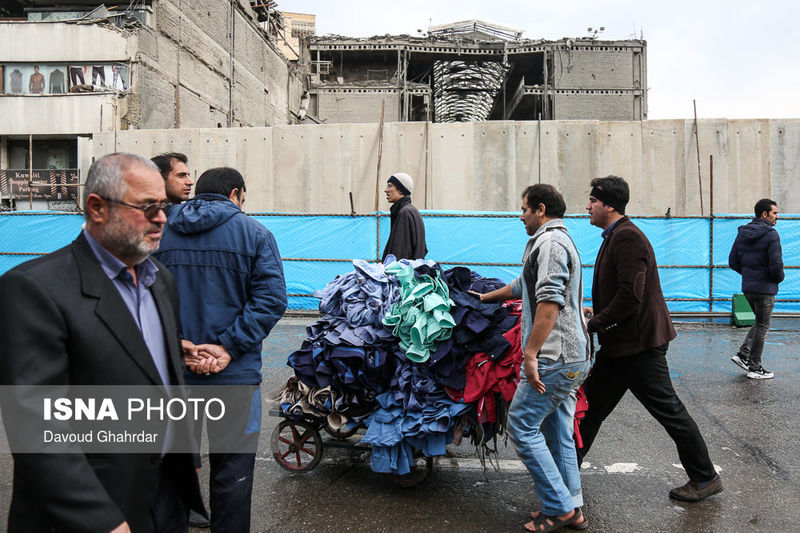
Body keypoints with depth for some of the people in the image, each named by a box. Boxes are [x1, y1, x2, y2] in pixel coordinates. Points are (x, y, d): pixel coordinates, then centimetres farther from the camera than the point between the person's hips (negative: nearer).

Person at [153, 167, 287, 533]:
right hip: (233, 372, -4)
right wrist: (228, 347, -15)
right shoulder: (254, 234, -4)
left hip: (172, 370, 4)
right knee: (232, 469, 7)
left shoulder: (161, 234, 6)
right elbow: (270, 298, -14)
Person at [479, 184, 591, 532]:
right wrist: (486, 297, 46)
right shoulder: (558, 241, 23)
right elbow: (524, 285, 36)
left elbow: (549, 302, -23)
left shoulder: (550, 242, -11)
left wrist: (530, 353, -23)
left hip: (554, 359, -10)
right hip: (572, 358, 10)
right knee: (558, 432, 14)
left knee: (522, 426, -4)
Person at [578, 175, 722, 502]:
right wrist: (597, 313, 10)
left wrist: (595, 323, -18)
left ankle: (705, 478, 19)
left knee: (668, 411, 3)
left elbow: (631, 295, -26)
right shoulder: (615, 236, 13)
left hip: (638, 344, -10)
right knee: (592, 404, 15)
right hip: (618, 344, 10)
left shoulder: (628, 237, -19)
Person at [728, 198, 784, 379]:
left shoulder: (742, 233, 7)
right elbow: (776, 264, -22)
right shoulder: (771, 235, -15)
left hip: (747, 287, 7)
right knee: (762, 326, 4)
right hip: (765, 288, -7)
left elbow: (733, 261, 9)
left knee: (761, 322, 22)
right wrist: (779, 278, -2)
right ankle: (754, 368, 12)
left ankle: (743, 354, 14)